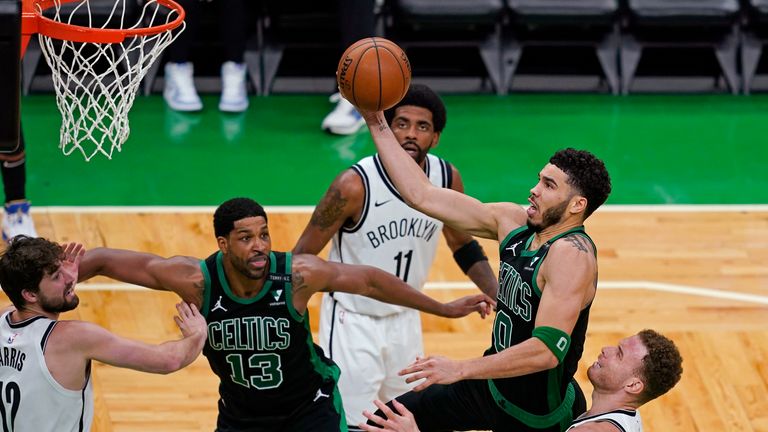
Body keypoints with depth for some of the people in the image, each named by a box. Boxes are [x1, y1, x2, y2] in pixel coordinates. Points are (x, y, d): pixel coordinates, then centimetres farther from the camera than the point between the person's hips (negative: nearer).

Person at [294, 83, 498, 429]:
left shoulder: (447, 179, -9)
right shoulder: (354, 186, -24)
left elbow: (464, 248, 9)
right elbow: (302, 260, -16)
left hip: (405, 319, 6)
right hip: (352, 322, -6)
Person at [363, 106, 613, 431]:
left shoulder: (572, 254, -26)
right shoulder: (513, 222, -3)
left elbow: (548, 349, -34)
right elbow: (422, 195, 1)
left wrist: (460, 369, -34)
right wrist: (378, 125, -4)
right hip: (494, 383, 8)